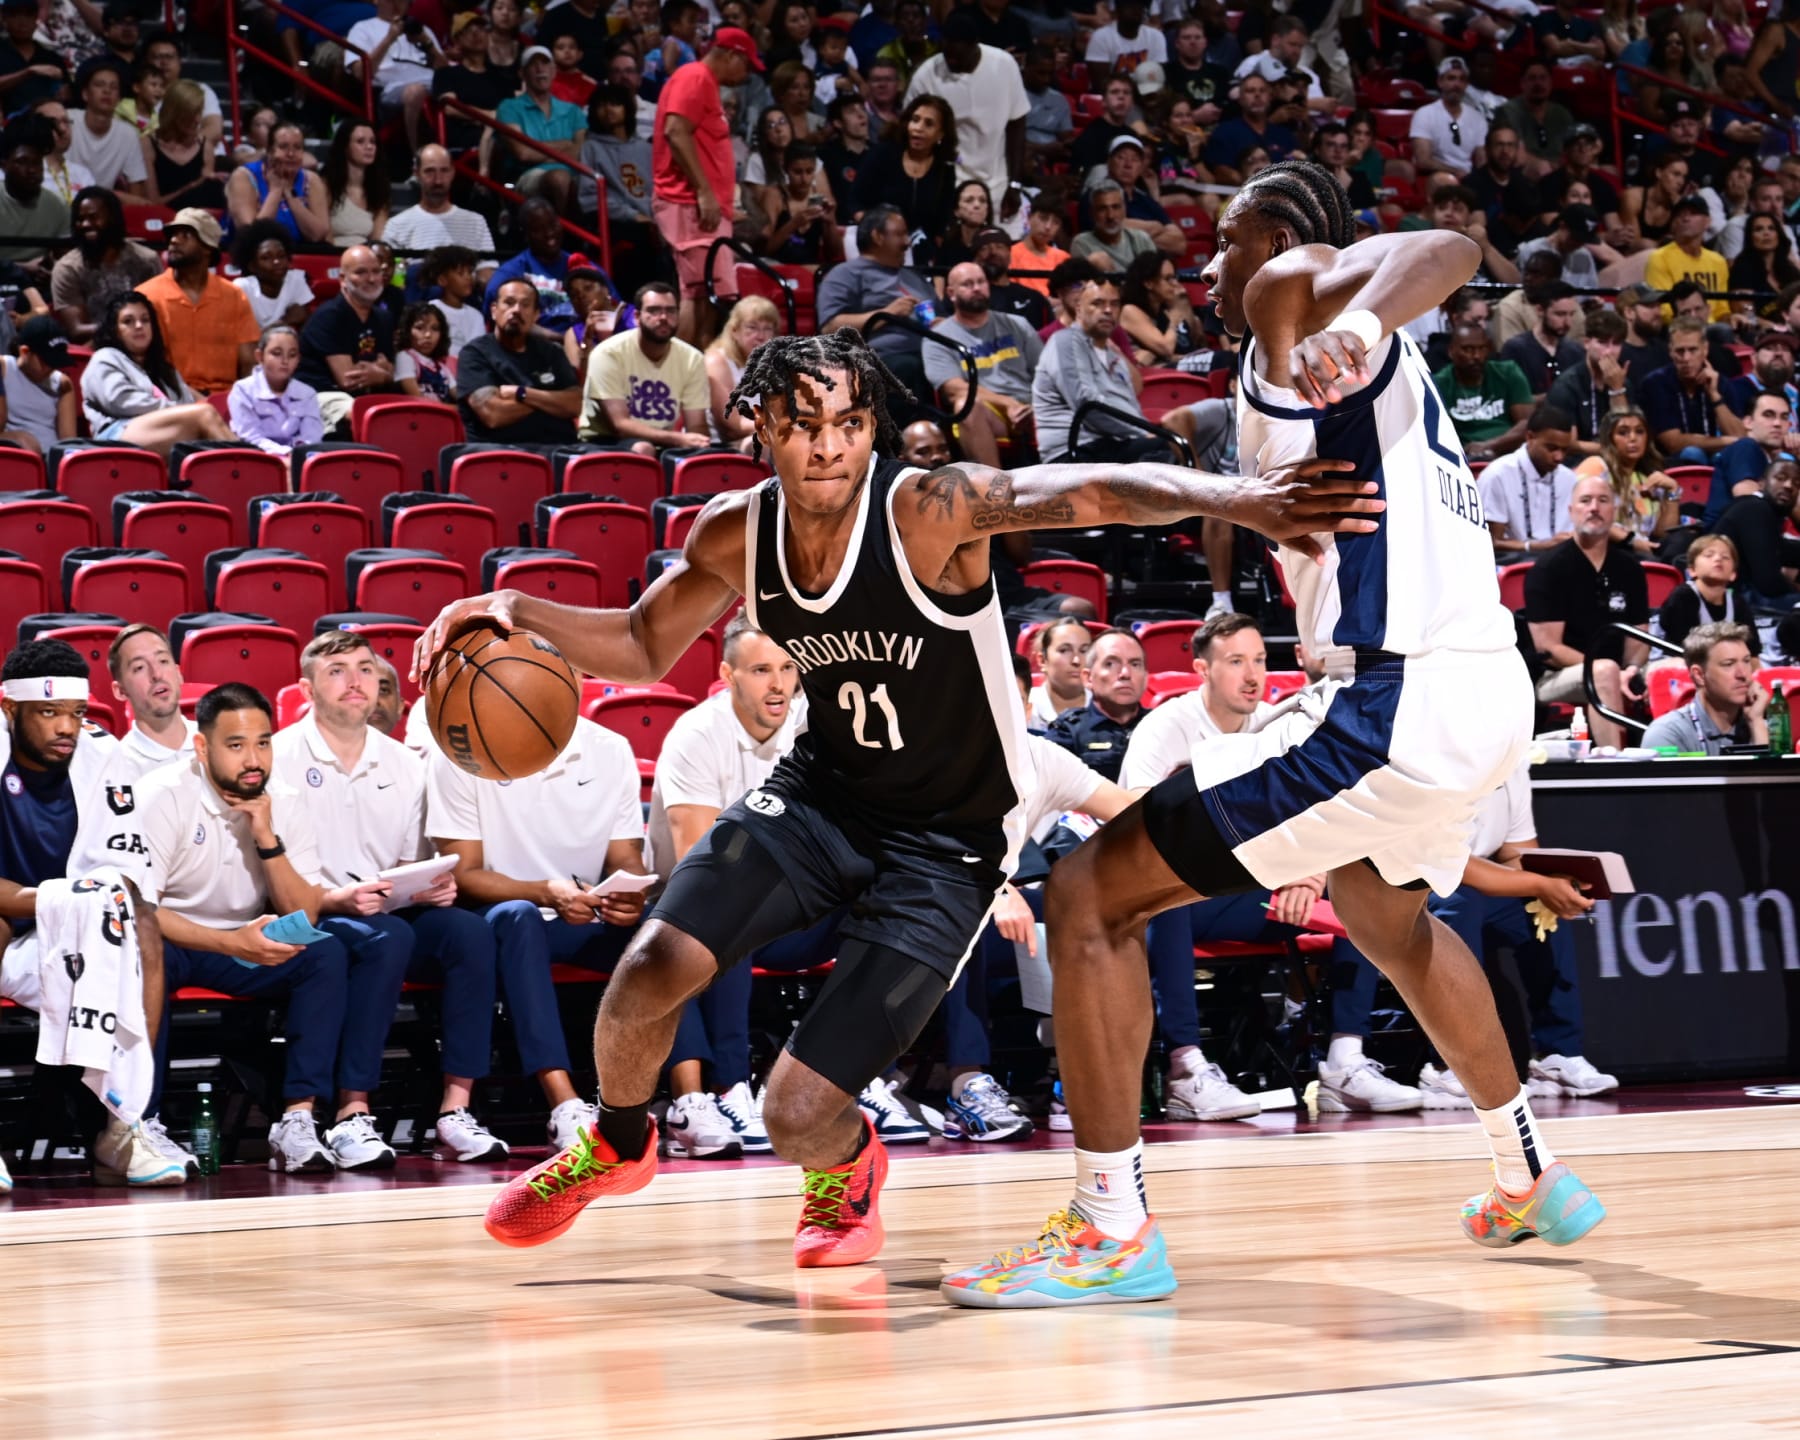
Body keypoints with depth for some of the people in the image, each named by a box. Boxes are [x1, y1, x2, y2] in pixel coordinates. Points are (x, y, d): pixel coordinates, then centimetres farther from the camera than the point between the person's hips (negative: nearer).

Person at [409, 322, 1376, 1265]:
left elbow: (1081, 493, -41)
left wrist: (1233, 501, -59)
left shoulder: (927, 512, -24)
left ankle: (848, 1173, 28)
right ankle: (615, 1146, 18)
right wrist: (518, 612, -7)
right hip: (818, 795, 4)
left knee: (798, 1116, -12)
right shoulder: (737, 534, -7)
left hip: (942, 844, -4)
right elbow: (646, 648, 11)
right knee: (651, 971, -16)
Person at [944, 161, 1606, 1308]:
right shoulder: (1374, 358, 22)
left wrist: (1357, 328, -44)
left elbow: (1448, 250, -26)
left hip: (1397, 701, -11)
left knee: (1091, 896, -7)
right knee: (1385, 913, 40)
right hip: (1491, 689, 11)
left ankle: (1114, 1229, -9)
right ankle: (1533, 1182, 48)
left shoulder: (1294, 287, -5)